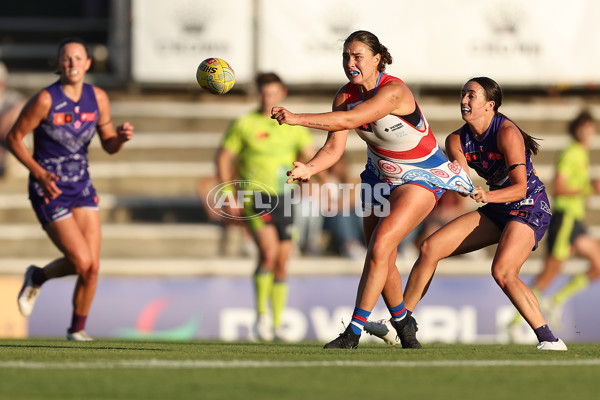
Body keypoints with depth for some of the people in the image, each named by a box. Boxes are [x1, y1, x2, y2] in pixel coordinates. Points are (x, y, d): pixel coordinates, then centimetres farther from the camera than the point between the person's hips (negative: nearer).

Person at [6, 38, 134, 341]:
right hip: (49, 190, -5)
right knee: (81, 262, -14)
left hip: (82, 187, 5)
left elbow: (108, 145, 11)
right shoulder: (46, 100, -14)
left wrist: (120, 138, -13)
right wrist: (39, 172, -19)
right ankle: (37, 278, 17)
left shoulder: (97, 98, 2)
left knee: (92, 266, -3)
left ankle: (77, 328, 18)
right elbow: (13, 138, -8)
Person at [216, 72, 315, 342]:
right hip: (255, 196, -4)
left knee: (282, 262, 5)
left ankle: (277, 324, 15)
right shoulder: (244, 125, 0)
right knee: (269, 251, -22)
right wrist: (229, 196, -4)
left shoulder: (294, 126, 9)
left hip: (284, 198, 4)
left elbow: (310, 157, 3)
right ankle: (261, 315, -10)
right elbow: (224, 158, 3)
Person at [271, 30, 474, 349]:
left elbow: (349, 120, -44)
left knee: (379, 248, -20)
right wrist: (309, 168, -35)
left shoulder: (393, 91, -31)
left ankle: (354, 332, -17)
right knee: (380, 257, 9)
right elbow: (334, 146, -15)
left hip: (422, 177, -7)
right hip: (380, 175, 7)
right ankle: (402, 323, 33)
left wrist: (298, 118, -51)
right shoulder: (346, 94, -9)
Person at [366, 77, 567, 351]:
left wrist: (487, 196, -42)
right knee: (430, 248, -1)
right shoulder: (457, 140, 0)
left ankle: (549, 339, -27)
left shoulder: (507, 133, -21)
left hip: (530, 207, -8)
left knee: (502, 272, -31)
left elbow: (520, 187, -25)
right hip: (496, 210, 8)